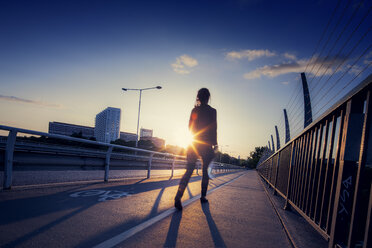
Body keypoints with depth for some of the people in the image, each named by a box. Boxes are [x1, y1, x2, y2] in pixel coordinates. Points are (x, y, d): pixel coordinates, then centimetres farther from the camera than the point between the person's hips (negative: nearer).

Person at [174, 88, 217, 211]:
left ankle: (178, 196, -15)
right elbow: (213, 129, -5)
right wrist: (214, 144, 1)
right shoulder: (212, 111, -4)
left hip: (193, 144, 3)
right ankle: (203, 197, 17)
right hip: (206, 145, -3)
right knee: (205, 171, 11)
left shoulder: (194, 110, 7)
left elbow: (190, 127, 10)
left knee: (189, 170, 0)